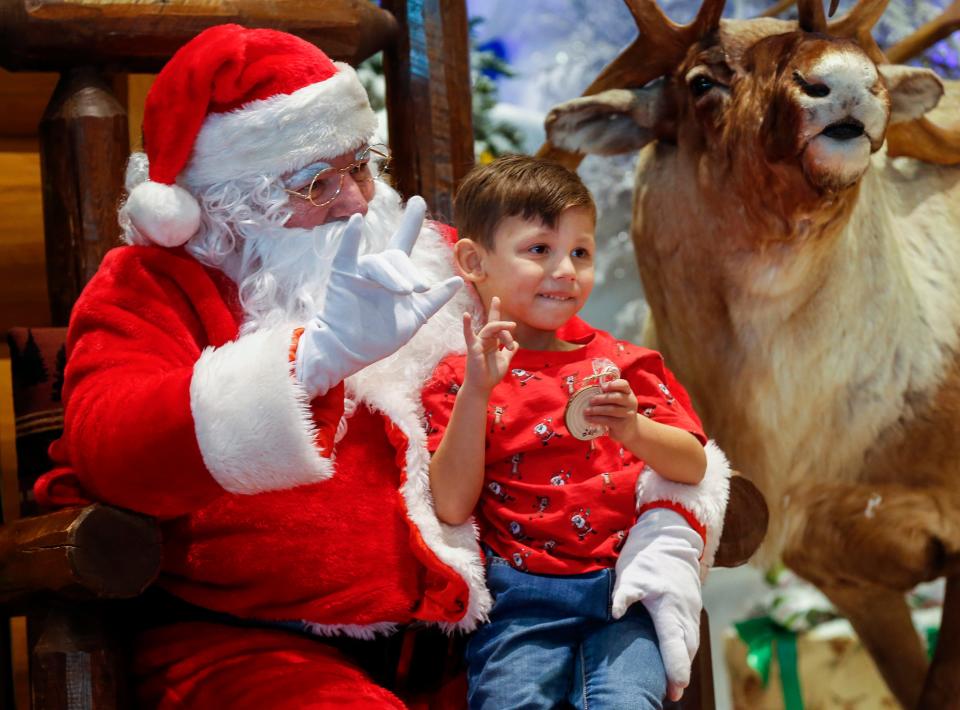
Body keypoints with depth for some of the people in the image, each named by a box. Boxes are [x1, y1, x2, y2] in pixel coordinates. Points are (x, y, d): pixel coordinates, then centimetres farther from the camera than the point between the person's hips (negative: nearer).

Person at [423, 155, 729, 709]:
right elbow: (453, 507, -3)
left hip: (624, 585, 1)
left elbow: (694, 466, 7)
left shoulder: (621, 364, 17)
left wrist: (632, 428, -13)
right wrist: (475, 392, -11)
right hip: (522, 595, -1)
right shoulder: (458, 380, 10)